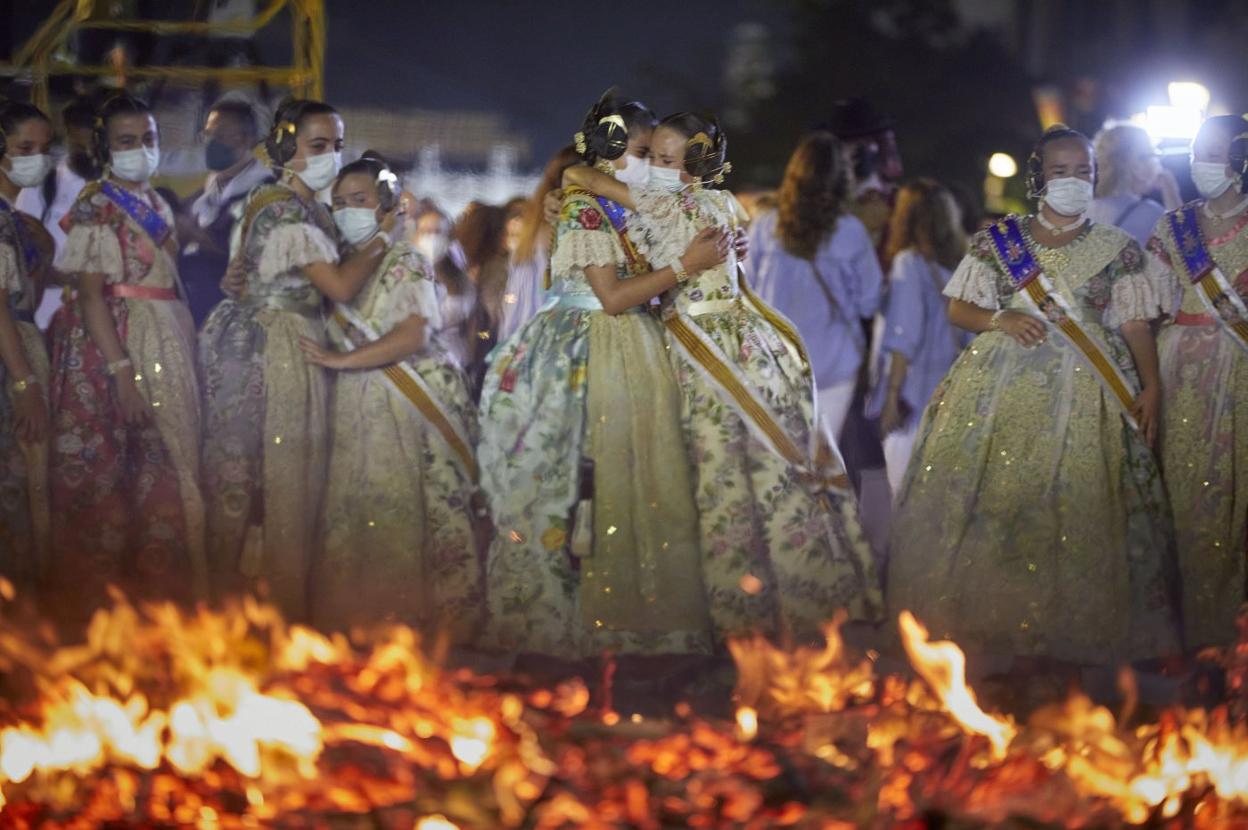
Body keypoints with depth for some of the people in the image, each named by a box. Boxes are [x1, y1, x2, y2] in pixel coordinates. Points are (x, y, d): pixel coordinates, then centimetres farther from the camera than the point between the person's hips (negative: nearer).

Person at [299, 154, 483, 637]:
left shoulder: (402, 262, -4)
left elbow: (414, 334, -16)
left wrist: (341, 360, -17)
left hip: (409, 402, -6)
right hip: (357, 405, 6)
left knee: (402, 510, -9)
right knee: (355, 507, 0)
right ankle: (362, 619, 4)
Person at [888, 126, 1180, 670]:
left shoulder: (1117, 250, 8)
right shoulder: (997, 241, 10)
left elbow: (1135, 325, 5)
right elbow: (958, 309, 11)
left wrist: (1150, 387, -8)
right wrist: (999, 320, -9)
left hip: (1085, 390, -1)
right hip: (1002, 381, 1)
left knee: (1077, 503, -8)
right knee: (993, 495, -7)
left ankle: (1061, 632, -4)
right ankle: (998, 619, 1)